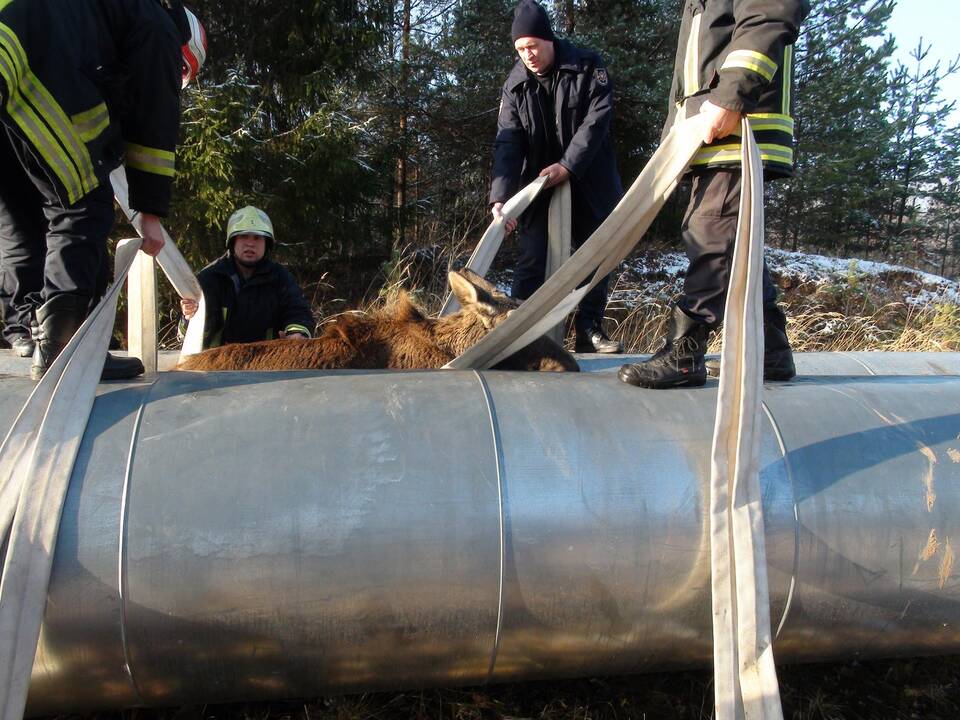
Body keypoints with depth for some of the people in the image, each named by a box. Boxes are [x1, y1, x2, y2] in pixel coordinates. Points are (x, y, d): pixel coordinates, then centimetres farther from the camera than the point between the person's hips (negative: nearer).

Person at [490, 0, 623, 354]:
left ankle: (590, 330, 17)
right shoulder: (515, 85, -6)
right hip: (539, 185, 0)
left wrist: (568, 166, -23)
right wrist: (500, 197, -27)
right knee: (532, 261, -8)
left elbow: (597, 120, -15)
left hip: (590, 183, 1)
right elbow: (507, 144, -14)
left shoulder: (588, 66, -8)